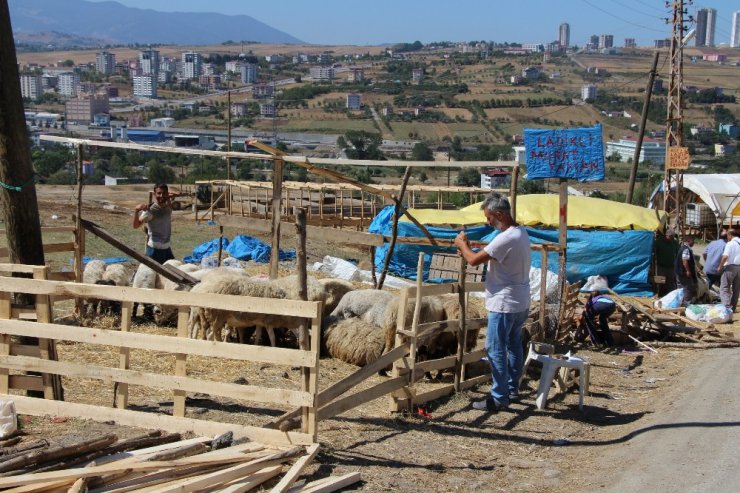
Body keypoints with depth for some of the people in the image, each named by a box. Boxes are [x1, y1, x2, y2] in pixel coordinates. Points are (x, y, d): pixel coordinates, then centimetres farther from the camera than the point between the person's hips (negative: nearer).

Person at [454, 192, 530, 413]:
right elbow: (489, 256, 16)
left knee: (496, 350, -3)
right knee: (514, 345, 19)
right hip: (521, 303, 10)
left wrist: (462, 244, -2)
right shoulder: (521, 233, 8)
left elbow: (474, 260, -20)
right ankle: (512, 388, 31)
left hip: (504, 305, -10)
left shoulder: (506, 238, -24)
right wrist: (469, 249, 6)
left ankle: (499, 398, 0)